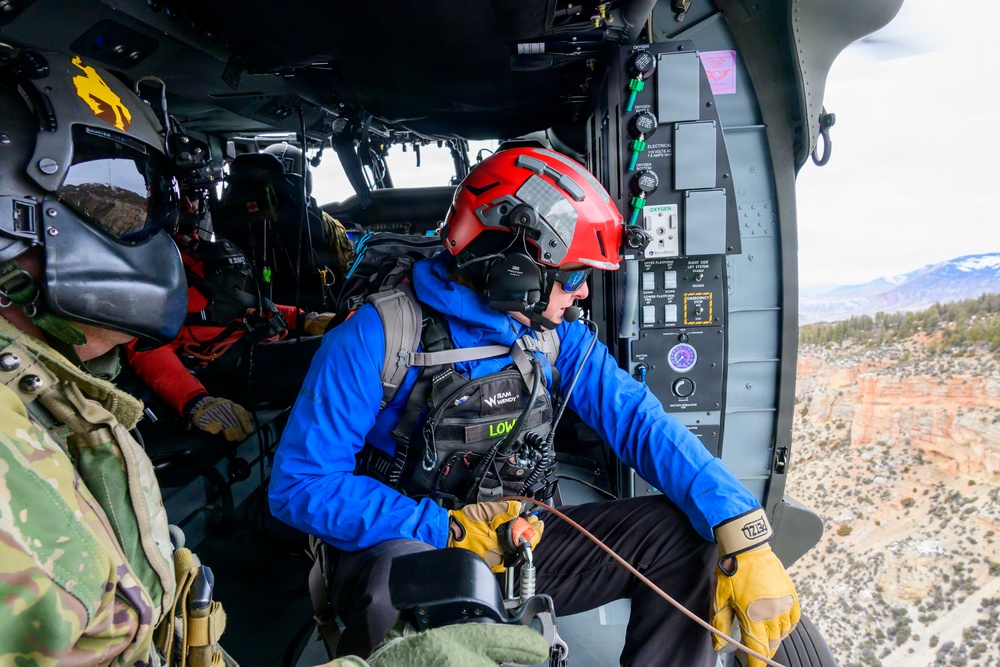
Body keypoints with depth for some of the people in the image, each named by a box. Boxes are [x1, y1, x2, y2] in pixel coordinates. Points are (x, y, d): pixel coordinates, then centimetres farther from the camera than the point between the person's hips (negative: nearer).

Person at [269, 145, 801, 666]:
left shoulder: (556, 337, 1)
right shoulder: (377, 338, -16)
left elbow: (640, 423, -7)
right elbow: (299, 484, -15)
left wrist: (744, 535, -20)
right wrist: (447, 528, -26)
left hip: (518, 543, 4)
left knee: (680, 532, -11)